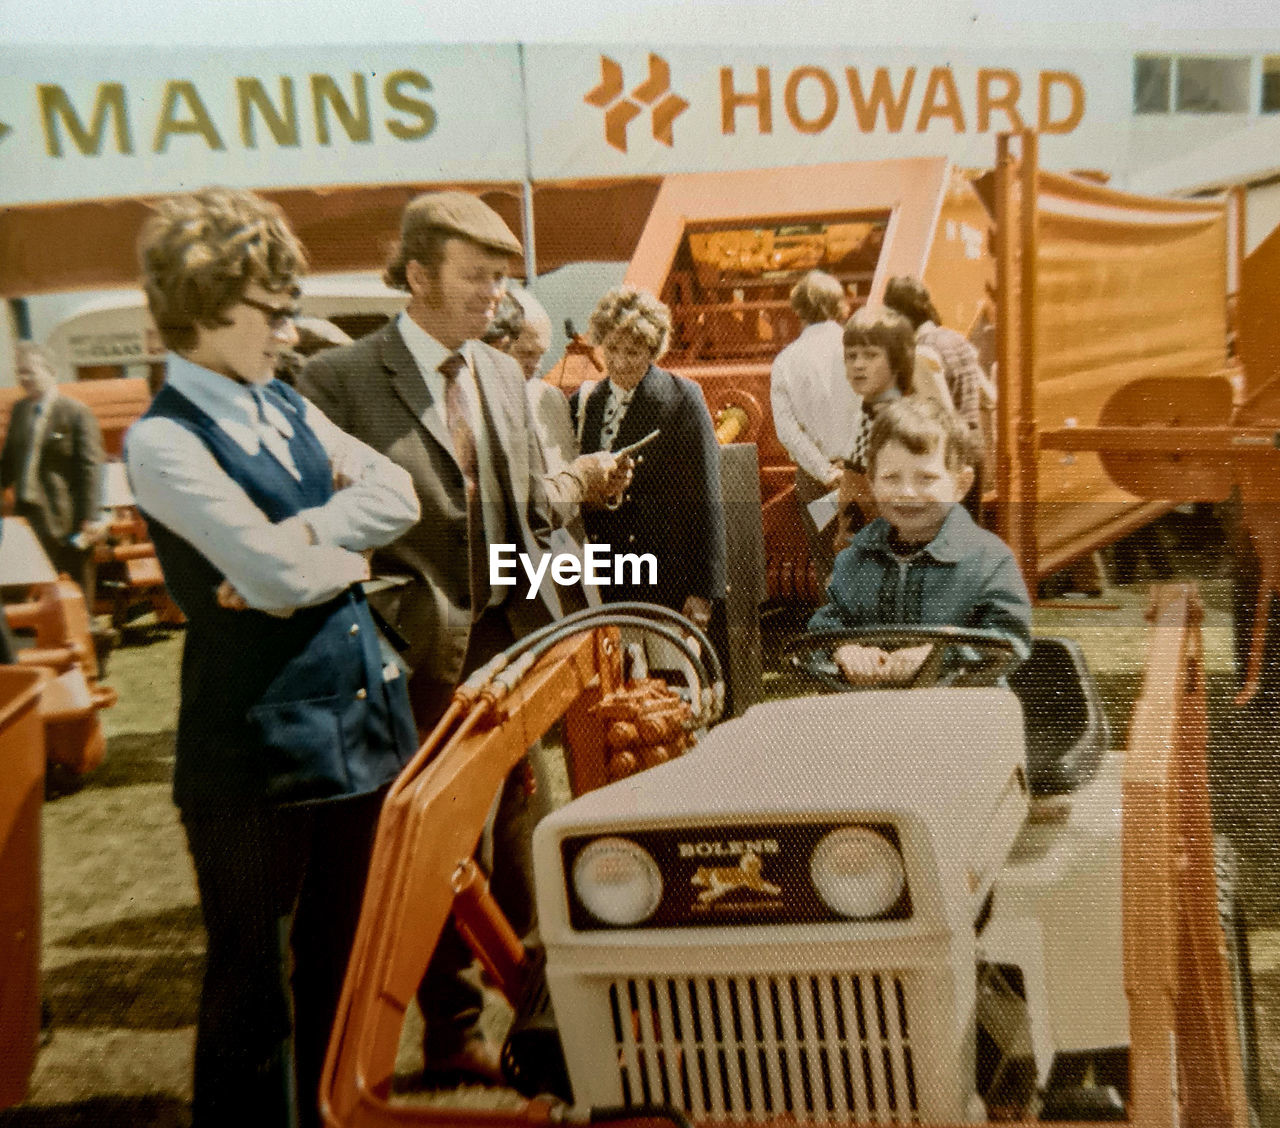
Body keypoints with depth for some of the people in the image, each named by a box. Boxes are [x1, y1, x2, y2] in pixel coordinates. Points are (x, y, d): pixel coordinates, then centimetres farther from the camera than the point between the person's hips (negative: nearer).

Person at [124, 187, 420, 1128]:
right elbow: (278, 576, -23)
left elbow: (396, 494, -2)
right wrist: (345, 557, -4)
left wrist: (300, 540, -16)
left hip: (361, 718, 8)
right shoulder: (164, 442, -14)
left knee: (342, 959, 22)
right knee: (251, 979, 11)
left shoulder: (286, 405, 9)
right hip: (256, 744, -7)